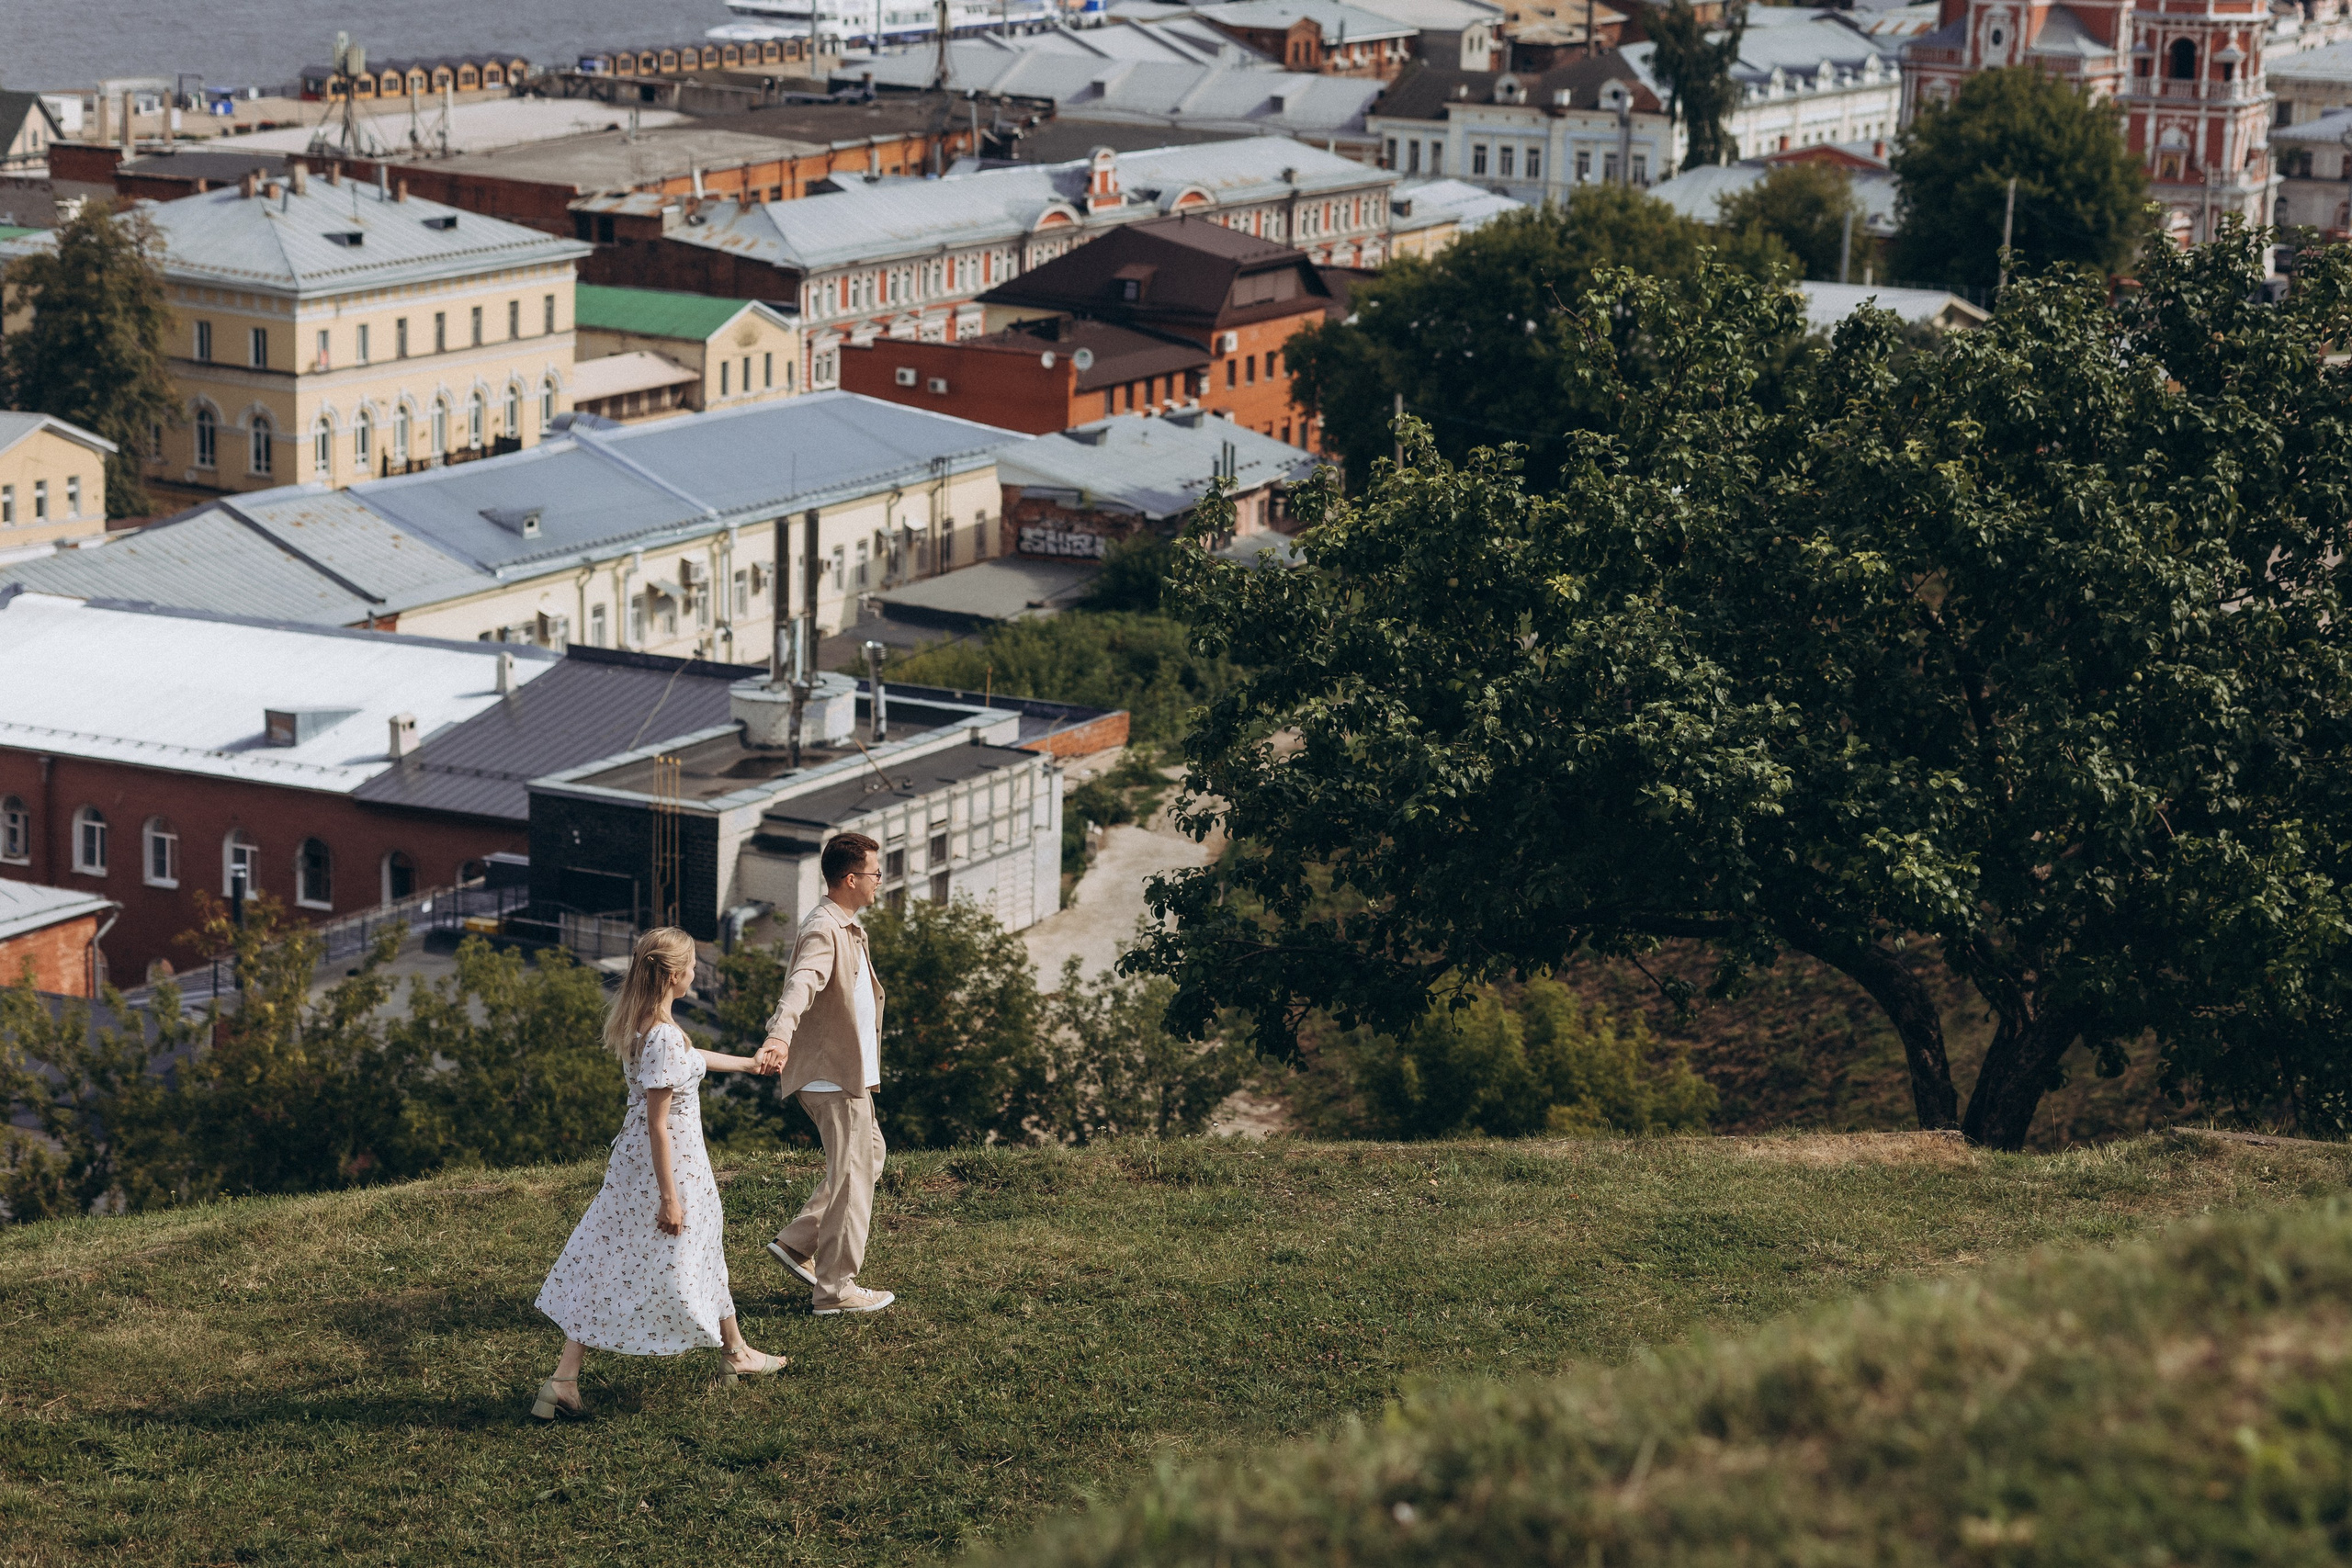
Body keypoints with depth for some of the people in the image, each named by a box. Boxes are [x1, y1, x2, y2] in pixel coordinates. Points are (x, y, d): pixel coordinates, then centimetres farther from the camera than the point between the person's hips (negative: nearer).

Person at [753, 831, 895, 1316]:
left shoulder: (847, 927, 14)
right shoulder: (823, 931, -20)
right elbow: (802, 985, -39)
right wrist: (780, 1037, -55)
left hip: (848, 1071, 11)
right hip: (832, 1075, -11)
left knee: (869, 1155, 20)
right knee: (850, 1175, -4)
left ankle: (798, 1242, 19)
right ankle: (835, 1289, 3)